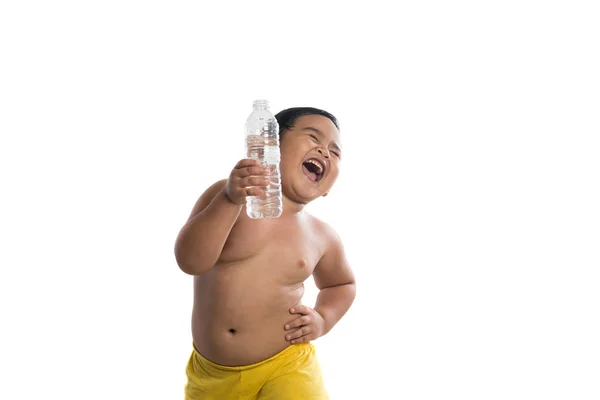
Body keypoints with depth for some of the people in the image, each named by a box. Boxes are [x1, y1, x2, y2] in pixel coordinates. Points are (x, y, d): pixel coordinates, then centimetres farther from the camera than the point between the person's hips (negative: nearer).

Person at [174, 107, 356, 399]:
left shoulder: (322, 237, -1)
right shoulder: (225, 194, -9)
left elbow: (342, 284, 18)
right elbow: (190, 261, -21)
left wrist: (324, 319, -1)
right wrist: (230, 200, -32)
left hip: (284, 367, 0)